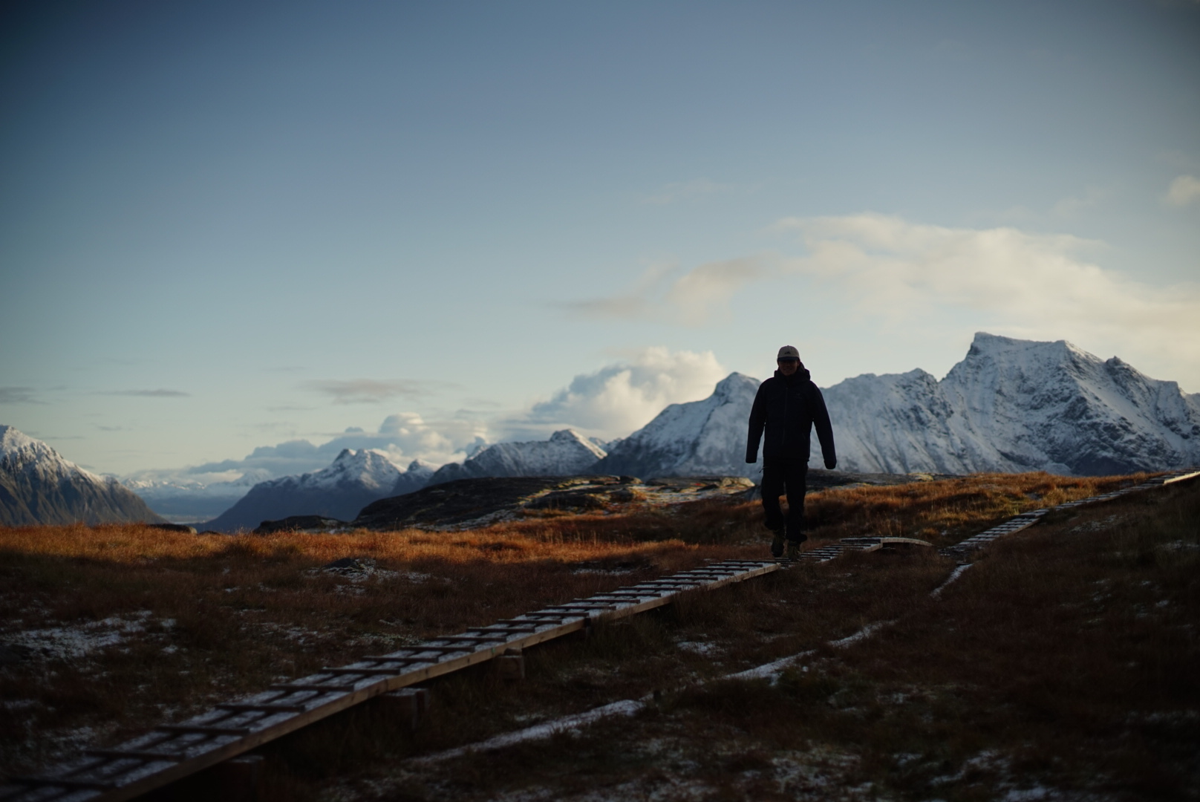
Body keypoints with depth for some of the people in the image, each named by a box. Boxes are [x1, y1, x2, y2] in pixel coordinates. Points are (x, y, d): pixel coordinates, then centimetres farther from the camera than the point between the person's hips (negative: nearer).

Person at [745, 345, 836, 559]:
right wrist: (751, 452, -2)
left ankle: (794, 543, 10)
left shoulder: (809, 388, 1)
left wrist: (829, 455, -5)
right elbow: (756, 421, 5)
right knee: (769, 498, -3)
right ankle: (778, 531, 23)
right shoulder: (767, 387, 5)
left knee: (796, 500, 0)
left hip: (798, 455, -1)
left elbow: (823, 423, 0)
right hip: (772, 454, 1)